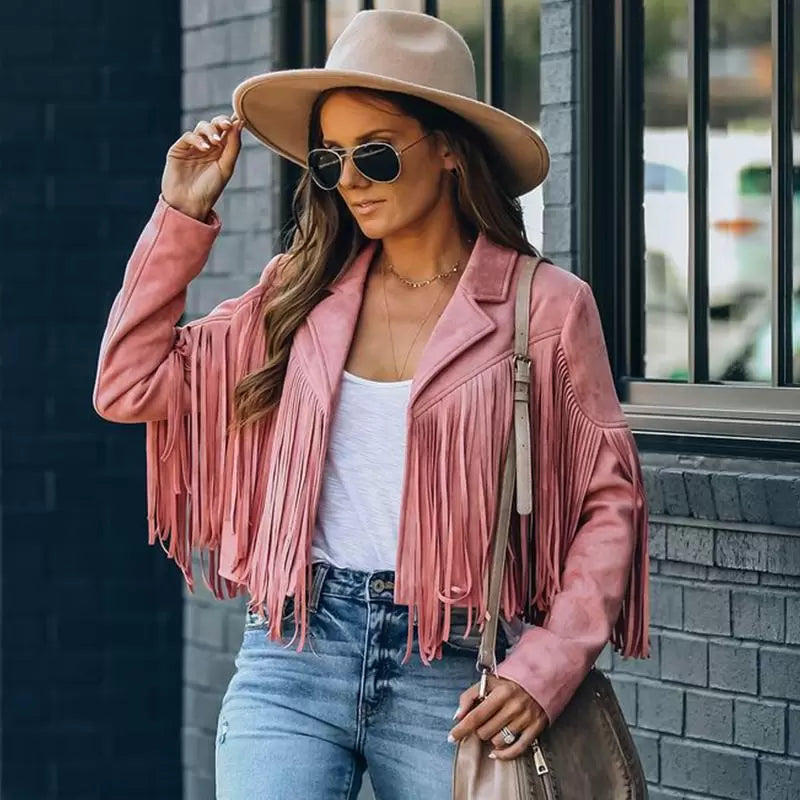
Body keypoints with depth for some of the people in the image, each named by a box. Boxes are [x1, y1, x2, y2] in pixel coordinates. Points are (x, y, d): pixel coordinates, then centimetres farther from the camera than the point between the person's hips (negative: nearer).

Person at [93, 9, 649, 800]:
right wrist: (181, 214, 7)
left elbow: (610, 500, 1)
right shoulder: (301, 293, 10)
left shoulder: (545, 306, -1)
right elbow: (129, 386, 9)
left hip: (449, 670, -2)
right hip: (293, 652, 2)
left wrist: (546, 669, -10)